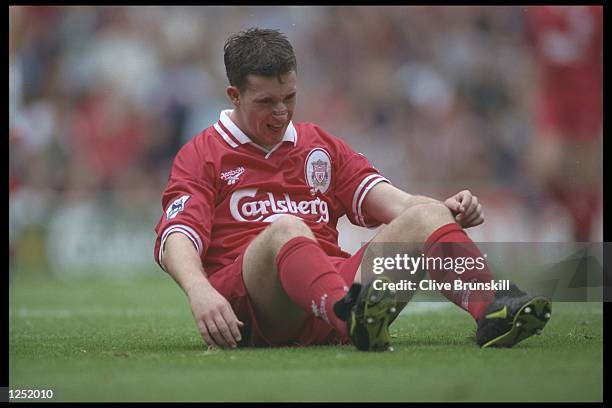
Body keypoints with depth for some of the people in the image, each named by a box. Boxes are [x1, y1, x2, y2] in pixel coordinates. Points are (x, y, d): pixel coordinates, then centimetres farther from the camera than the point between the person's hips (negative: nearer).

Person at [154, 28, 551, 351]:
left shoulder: (321, 146, 26)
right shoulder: (202, 156, 12)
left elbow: (389, 201, 13)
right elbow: (176, 239, -4)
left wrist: (445, 209, -9)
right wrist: (199, 292, -27)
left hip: (336, 286, 5)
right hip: (247, 307, -4)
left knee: (426, 216, -16)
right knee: (284, 227, -36)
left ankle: (492, 310, -46)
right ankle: (351, 316, -68)